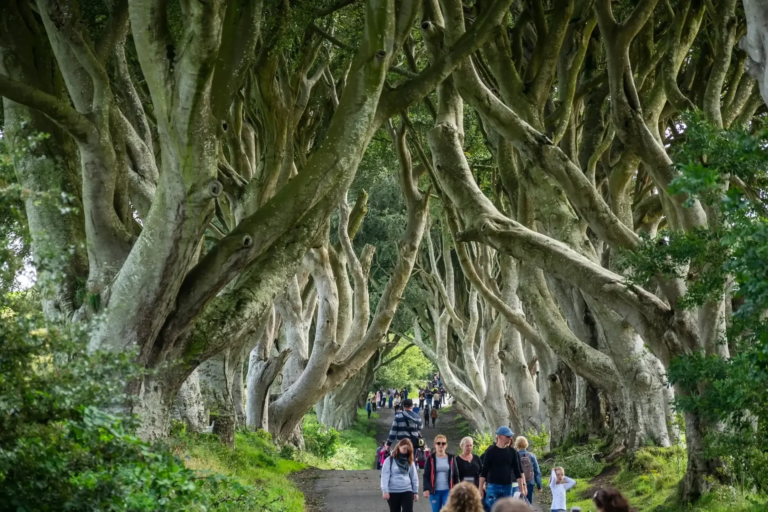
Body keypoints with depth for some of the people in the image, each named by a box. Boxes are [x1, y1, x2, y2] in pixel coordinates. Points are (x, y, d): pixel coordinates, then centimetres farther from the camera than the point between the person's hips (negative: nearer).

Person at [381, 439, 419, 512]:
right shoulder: (390, 460, -4)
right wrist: (385, 491, -15)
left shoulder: (410, 461, 7)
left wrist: (415, 492, 9)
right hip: (393, 492, -2)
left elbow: (414, 477, 11)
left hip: (407, 491, 2)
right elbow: (385, 476, -8)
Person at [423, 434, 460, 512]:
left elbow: (455, 475, 10)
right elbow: (426, 475, 0)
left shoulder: (451, 458, 5)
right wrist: (426, 489, -11)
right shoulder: (431, 459, 1)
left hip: (448, 490, 0)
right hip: (435, 491, 0)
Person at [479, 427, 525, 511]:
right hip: (493, 486, -3)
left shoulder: (512, 452, 6)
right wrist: (481, 488, -6)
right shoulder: (490, 451, -3)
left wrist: (521, 488, 2)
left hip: (507, 487, 3)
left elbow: (517, 471, 8)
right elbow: (484, 471, -2)